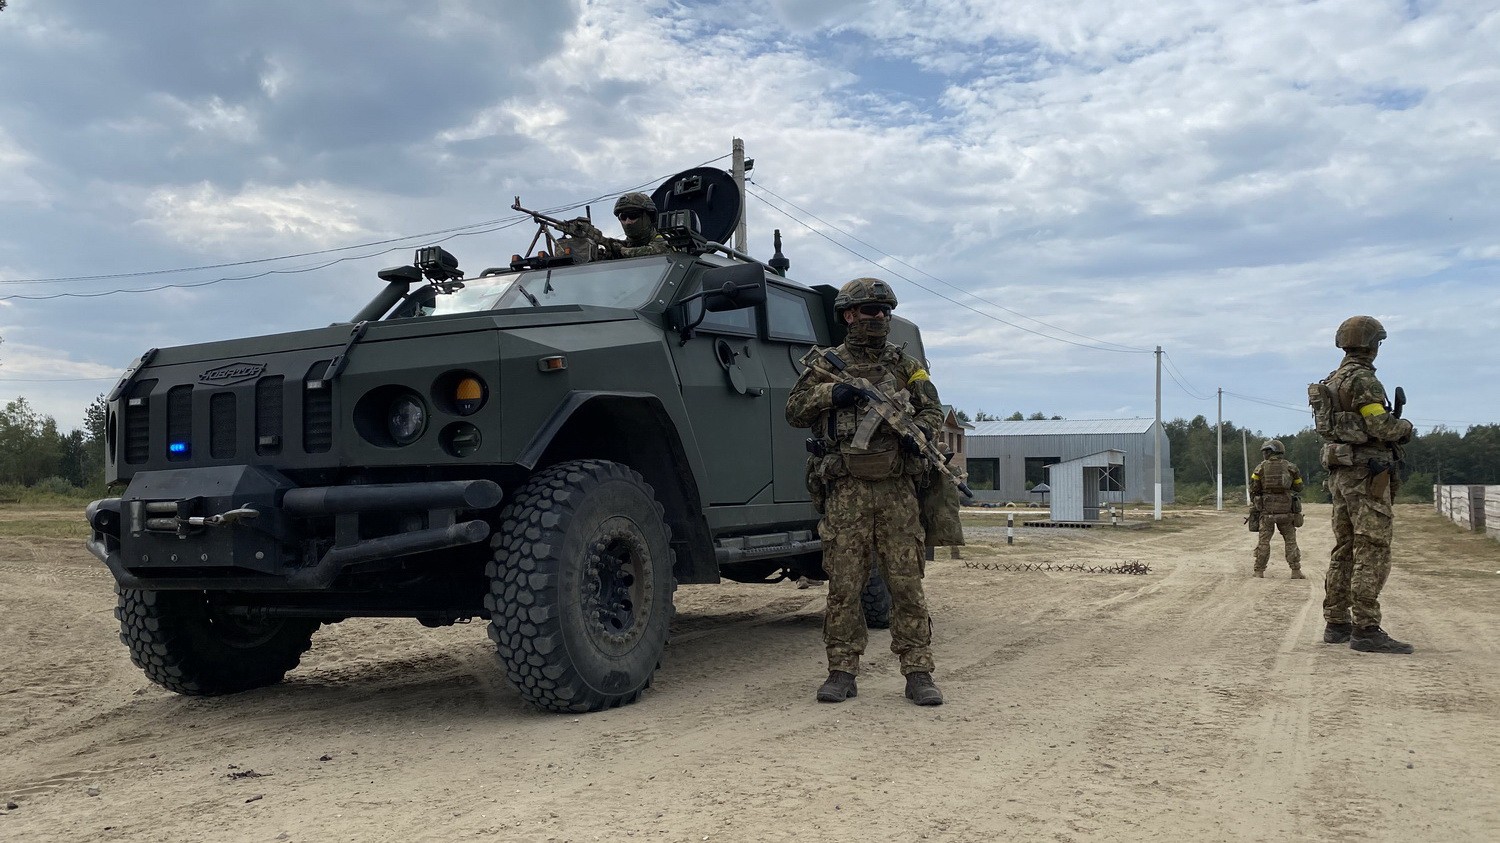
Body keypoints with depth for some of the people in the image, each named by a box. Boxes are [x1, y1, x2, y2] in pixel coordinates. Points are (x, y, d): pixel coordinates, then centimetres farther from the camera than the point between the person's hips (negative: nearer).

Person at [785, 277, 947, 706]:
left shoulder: (905, 365, 13)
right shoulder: (825, 364, 10)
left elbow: (932, 409, 11)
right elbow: (794, 411, 7)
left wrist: (918, 431, -12)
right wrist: (831, 393, -10)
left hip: (898, 489, 1)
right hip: (846, 490, -1)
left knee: (907, 583, 1)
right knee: (843, 586, 1)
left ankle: (918, 673, 7)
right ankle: (842, 672, 11)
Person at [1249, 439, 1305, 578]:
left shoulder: (1260, 468, 0)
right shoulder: (1290, 467, 4)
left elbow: (1253, 489, -1)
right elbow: (1298, 488, 9)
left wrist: (1254, 504, 15)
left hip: (1267, 511, -1)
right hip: (1286, 512, 1)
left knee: (1263, 542, 6)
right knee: (1291, 541, 8)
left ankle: (1259, 572, 4)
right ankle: (1296, 571, 3)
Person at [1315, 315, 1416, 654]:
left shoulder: (1333, 380, 16)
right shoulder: (1362, 378, -13)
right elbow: (1380, 425, -20)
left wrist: (1390, 431, 16)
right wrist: (1405, 427, 0)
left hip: (1339, 473, 9)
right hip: (1366, 472, -9)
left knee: (1345, 549, 12)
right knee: (1372, 550, -9)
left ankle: (1337, 624, 15)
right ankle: (1366, 629, -12)